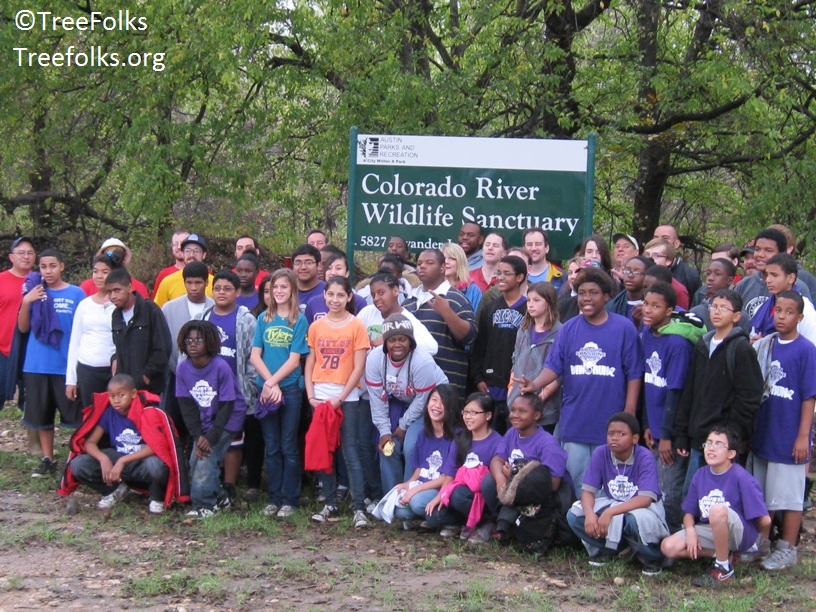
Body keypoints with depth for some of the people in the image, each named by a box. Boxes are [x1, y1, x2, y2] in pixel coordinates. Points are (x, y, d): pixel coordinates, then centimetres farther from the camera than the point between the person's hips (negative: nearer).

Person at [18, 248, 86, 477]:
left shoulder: (76, 294, -1)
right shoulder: (34, 292, 4)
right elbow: (23, 328, 3)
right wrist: (26, 302, -11)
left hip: (67, 364, -3)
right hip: (37, 365, 3)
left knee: (75, 414, -1)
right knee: (42, 414, 9)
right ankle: (47, 460, 19)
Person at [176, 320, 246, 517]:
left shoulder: (221, 367, -22)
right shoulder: (183, 368, -9)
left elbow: (227, 405, -18)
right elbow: (187, 405, -5)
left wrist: (211, 437, -22)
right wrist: (198, 436, -15)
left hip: (227, 421, -5)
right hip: (203, 422, 5)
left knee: (207, 460, -16)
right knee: (195, 461, -2)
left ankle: (204, 505, -3)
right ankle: (218, 497, 19)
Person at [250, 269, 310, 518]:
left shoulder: (299, 320, -2)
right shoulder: (263, 318, 7)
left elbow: (294, 360, -7)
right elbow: (255, 355, 3)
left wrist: (273, 382, -13)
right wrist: (269, 382, -10)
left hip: (290, 388, -3)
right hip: (266, 388, 3)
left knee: (289, 447, 1)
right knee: (271, 447, 8)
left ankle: (290, 499, 6)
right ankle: (273, 498, 14)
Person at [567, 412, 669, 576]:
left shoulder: (645, 457, -23)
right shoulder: (600, 453, -13)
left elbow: (645, 498, -31)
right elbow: (588, 490, -13)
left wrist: (610, 513, -40)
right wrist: (589, 514, -36)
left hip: (642, 507, -4)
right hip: (611, 503, 4)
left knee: (638, 519, -40)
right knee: (574, 515, -21)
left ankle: (652, 557, -6)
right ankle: (607, 549, 6)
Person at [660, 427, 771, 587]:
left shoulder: (741, 478, -17)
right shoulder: (700, 475, 1)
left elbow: (764, 520, -16)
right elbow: (689, 512, 6)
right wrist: (690, 531, -14)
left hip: (741, 534, -6)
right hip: (711, 532, 6)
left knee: (718, 510, -38)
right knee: (669, 547, -15)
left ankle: (724, 568, -19)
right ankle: (723, 553, 0)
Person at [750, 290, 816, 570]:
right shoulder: (764, 345, 5)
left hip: (789, 438, -6)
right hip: (762, 433, 6)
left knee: (789, 496, 3)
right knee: (760, 494, 14)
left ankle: (787, 549, 13)